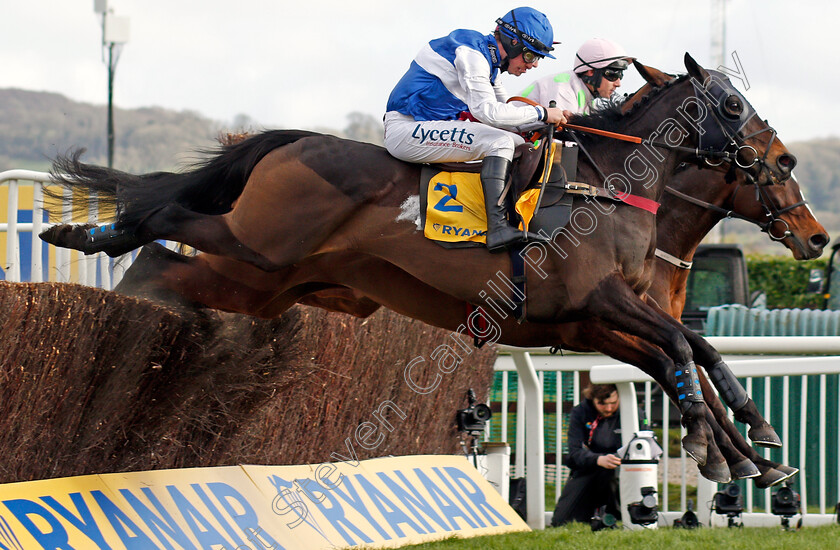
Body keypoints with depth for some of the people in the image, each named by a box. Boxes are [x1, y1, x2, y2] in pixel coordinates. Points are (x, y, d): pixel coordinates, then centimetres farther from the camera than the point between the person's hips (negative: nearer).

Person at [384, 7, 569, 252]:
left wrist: (545, 122, 4)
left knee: (518, 144, 8)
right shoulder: (470, 53, -17)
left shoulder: (487, 58, 14)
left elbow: (505, 110, 20)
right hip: (406, 129, -10)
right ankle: (498, 229, -35)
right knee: (499, 142, -24)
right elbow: (487, 111, -27)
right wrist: (541, 114, -19)